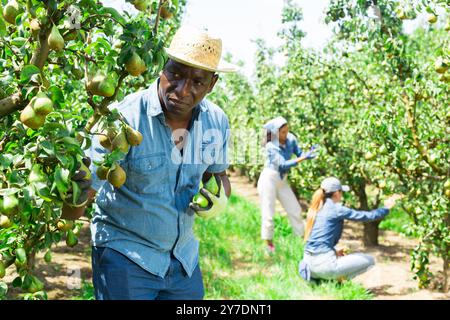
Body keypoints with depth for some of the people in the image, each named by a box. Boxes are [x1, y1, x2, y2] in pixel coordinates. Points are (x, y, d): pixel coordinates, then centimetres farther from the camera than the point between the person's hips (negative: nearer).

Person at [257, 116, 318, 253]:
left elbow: (299, 153, -5)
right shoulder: (271, 147, -20)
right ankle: (269, 244, 16)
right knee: (268, 214, 0)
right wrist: (303, 158, -36)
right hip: (268, 180, -6)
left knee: (295, 210, 9)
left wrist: (309, 153, -26)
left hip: (282, 181, 6)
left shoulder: (290, 139, -6)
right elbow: (283, 165, -28)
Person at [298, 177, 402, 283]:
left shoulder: (314, 209, 12)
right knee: (369, 261, 6)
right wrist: (386, 208, 10)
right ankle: (338, 278, -4)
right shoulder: (336, 209, -9)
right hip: (323, 263, -8)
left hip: (309, 262, 8)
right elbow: (366, 216, -3)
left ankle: (317, 277, 14)